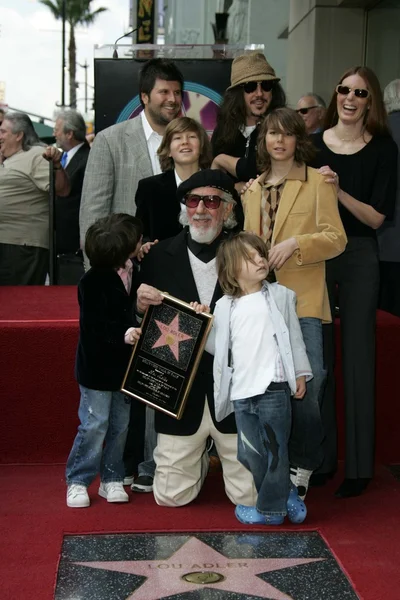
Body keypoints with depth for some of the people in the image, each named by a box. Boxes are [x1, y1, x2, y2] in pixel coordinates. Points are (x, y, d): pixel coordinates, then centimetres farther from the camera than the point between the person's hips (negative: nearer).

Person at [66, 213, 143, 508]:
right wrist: (123, 335, -33)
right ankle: (78, 481, 13)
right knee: (94, 425, -2)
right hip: (97, 367, -7)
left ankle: (111, 479, 25)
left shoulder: (131, 272, 2)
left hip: (124, 365, 7)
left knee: (120, 425, 12)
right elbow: (94, 326, -22)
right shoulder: (93, 282, -18)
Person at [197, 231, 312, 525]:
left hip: (273, 388, -3)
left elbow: (294, 336, 6)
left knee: (275, 450, 2)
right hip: (242, 392, 4)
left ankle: (270, 509, 15)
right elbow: (217, 346, 12)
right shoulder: (225, 306, 10)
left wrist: (300, 373, 4)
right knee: (250, 455, 8)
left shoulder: (280, 295, 4)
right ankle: (286, 495, 24)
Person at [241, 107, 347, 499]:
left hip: (302, 301, -5)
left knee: (305, 388, -9)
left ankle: (301, 469, 7)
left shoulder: (317, 183, 1)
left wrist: (295, 244, -16)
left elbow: (336, 239, -4)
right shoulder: (252, 188, 16)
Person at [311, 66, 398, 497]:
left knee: (357, 357, 2)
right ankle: (320, 457, 19)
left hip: (358, 259, -2)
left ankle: (358, 465, 10)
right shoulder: (313, 145, 6)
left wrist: (338, 191, -18)